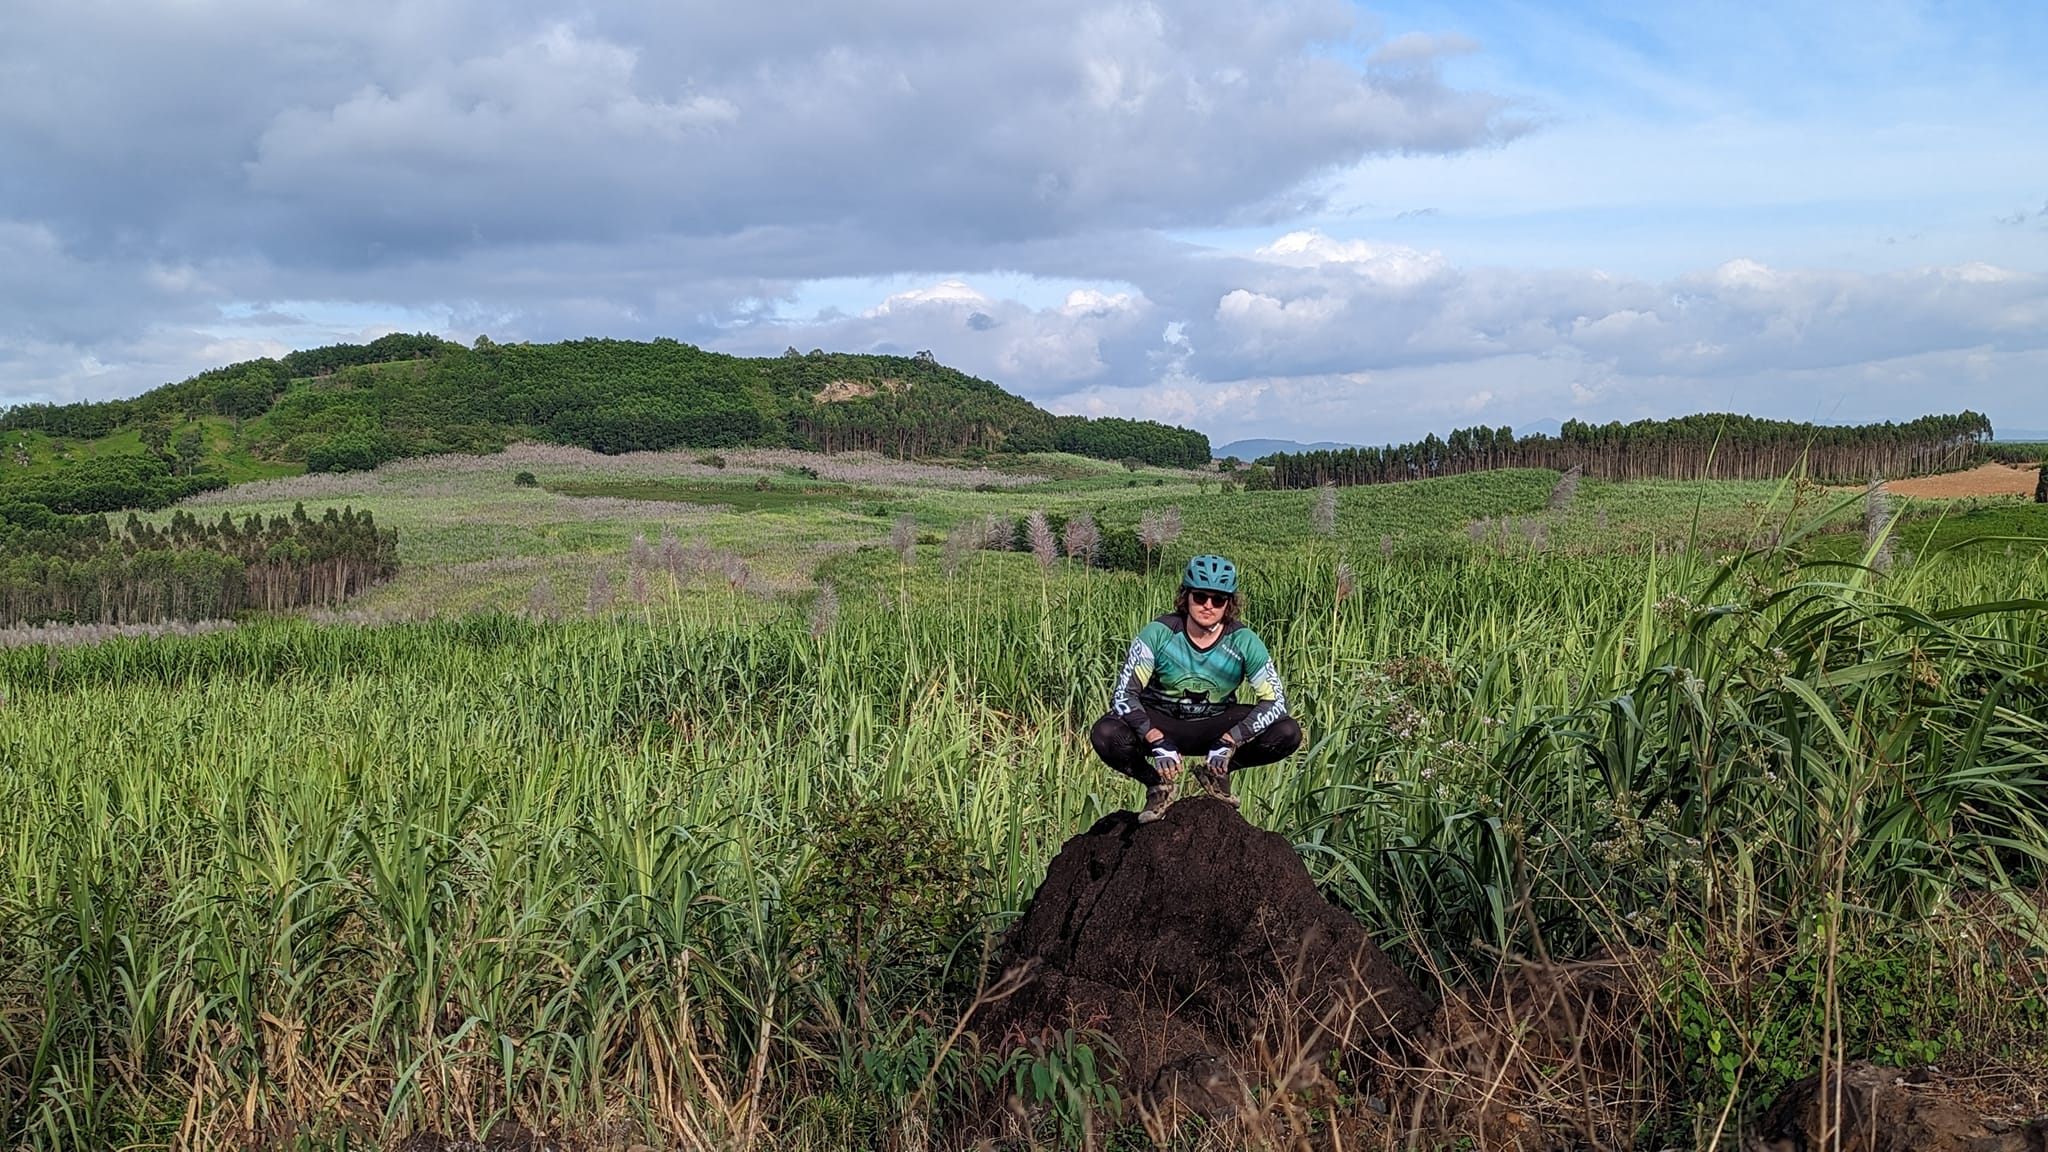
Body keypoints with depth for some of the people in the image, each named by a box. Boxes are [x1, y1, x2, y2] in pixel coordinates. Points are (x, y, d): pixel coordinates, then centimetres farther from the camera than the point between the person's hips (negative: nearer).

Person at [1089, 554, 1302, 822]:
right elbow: (1123, 695, -21)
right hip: (1159, 722, -2)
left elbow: (1275, 700, -17)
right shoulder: (1158, 634, -19)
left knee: (1288, 734, -21)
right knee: (1105, 735, -32)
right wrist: (1156, 739, -37)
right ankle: (1157, 784, -1)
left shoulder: (1243, 642, -15)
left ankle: (1216, 771, 5)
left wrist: (1229, 741, -30)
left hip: (1216, 725, 2)